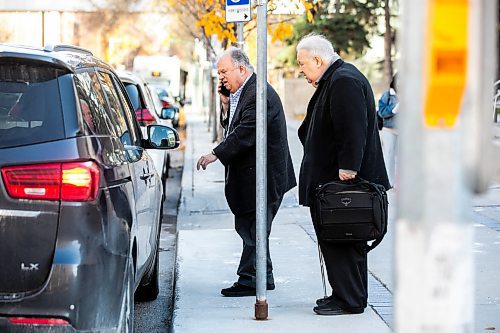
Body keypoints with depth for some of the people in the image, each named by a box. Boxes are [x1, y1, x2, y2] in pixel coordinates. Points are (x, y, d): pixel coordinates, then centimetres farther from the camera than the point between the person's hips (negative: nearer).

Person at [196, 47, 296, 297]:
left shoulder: (258, 94, -18)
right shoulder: (241, 93, 15)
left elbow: (245, 134, -25)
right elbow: (234, 130, 18)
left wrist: (216, 154, -25)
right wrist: (227, 106, 3)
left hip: (261, 176, -10)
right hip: (251, 174, 10)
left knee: (250, 228, -6)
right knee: (249, 228, 14)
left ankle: (250, 280, 0)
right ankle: (263, 278, 22)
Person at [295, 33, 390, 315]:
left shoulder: (344, 81, -16)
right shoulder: (334, 79, 18)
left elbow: (353, 129, -24)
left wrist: (347, 169, -24)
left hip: (344, 179, -11)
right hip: (334, 178, 11)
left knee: (343, 241, -6)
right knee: (340, 238, 15)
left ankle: (349, 300, -1)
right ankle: (345, 294, 22)